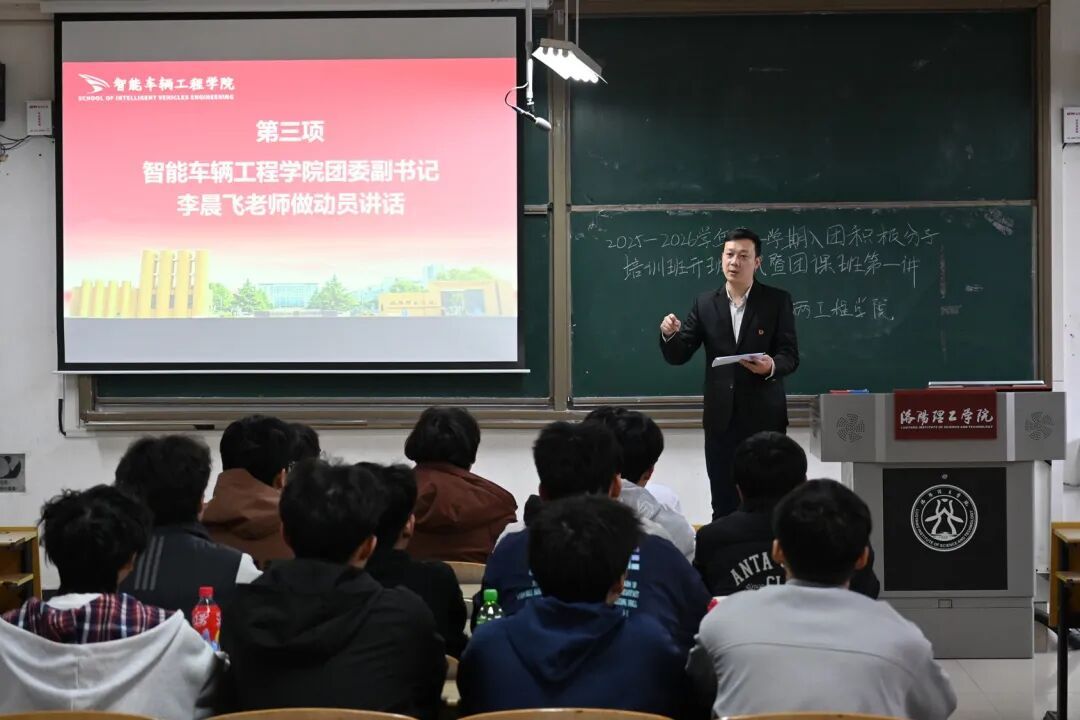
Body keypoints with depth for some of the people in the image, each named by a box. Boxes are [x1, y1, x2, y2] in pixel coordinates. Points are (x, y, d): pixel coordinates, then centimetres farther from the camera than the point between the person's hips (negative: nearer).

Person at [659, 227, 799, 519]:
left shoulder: (778, 301, -1)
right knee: (723, 504, 7)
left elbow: (790, 356, -5)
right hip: (721, 417, 2)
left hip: (764, 416, -2)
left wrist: (772, 366, -28)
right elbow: (678, 356, 4)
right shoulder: (705, 303, 5)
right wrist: (670, 334, -18)